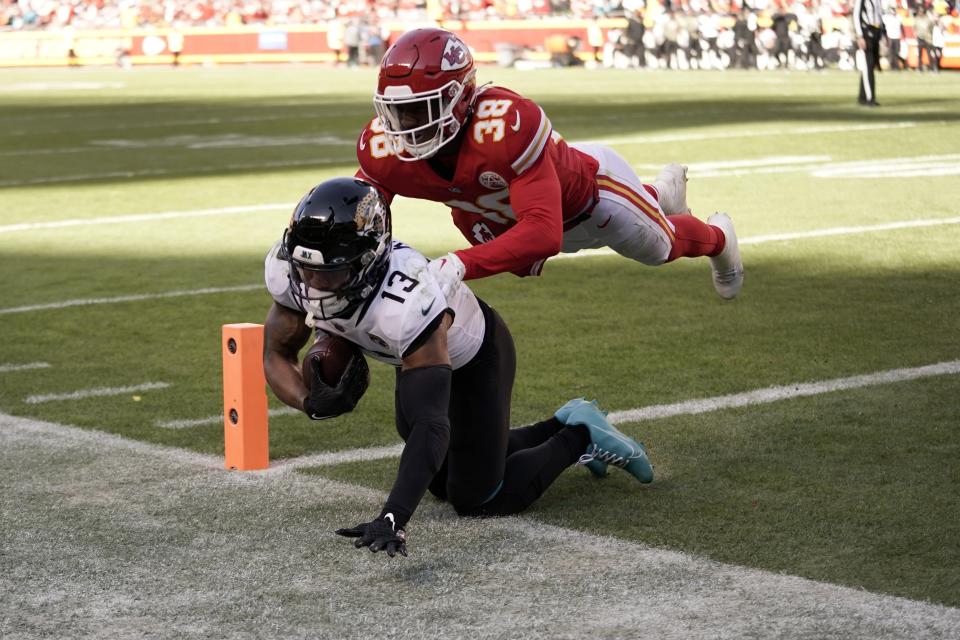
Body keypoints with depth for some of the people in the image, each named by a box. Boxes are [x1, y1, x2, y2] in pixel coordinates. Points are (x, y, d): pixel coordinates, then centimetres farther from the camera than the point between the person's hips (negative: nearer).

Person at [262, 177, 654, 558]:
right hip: (417, 351, 7)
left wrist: (392, 520, -59)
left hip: (474, 356, -7)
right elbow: (278, 355, -14)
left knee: (476, 500, -4)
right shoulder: (289, 270, -29)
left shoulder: (405, 302, -48)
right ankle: (564, 424, 38)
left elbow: (431, 425, -49)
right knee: (445, 484, 20)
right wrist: (312, 404, -37)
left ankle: (581, 437, 17)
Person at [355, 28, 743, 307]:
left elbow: (544, 233, -53)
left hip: (591, 183, -5)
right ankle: (662, 193, 61)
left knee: (661, 248, 23)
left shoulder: (507, 127, -49)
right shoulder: (383, 151, -32)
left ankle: (718, 239, 62)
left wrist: (460, 265, -64)